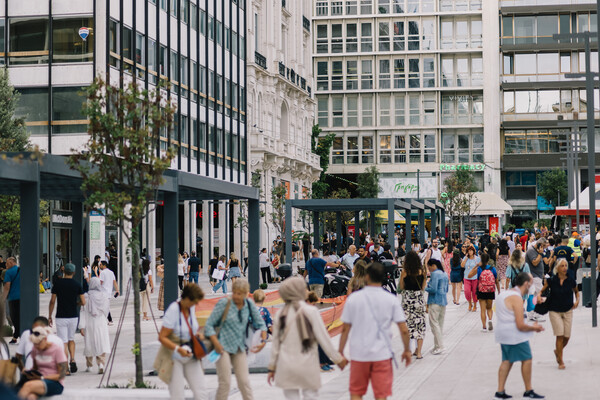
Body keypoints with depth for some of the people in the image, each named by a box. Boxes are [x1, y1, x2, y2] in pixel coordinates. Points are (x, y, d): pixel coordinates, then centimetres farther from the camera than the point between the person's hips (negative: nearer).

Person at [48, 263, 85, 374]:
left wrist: (50, 316, 6)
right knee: (71, 339, 20)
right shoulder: (77, 285, -2)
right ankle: (72, 360, 1)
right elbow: (83, 302, -3)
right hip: (73, 316, 2)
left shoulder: (57, 284, -4)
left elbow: (52, 301, -4)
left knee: (64, 342, 1)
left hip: (61, 317, -2)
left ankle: (66, 367, -3)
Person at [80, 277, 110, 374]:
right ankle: (101, 364, -16)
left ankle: (89, 365, 24)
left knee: (89, 344, 12)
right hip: (101, 324, 1)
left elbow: (84, 312, -10)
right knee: (101, 344, 1)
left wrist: (82, 326, -10)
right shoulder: (104, 297, -1)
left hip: (90, 324, -1)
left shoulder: (87, 297, -9)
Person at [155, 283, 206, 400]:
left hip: (189, 355, 7)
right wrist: (179, 349, -31)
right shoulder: (173, 311, -20)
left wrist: (197, 335, 2)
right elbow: (162, 338, -21)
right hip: (173, 356, -7)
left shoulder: (191, 307, 1)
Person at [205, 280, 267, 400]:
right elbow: (209, 324, -8)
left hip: (239, 348, 4)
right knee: (225, 382, -7)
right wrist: (216, 343, -18)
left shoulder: (249, 305, 2)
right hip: (224, 347, -4)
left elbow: (260, 324, 12)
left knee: (244, 381, 0)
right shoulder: (224, 303, -9)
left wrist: (263, 340, -3)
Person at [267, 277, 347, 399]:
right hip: (307, 366, -3)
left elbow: (276, 343, 7)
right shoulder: (311, 311, -8)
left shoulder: (281, 314, 2)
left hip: (286, 367, 3)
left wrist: (272, 367, 16)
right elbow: (323, 338, -8)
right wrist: (337, 358, 2)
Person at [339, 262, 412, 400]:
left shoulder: (353, 298, -3)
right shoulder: (391, 299, -3)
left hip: (358, 354, 0)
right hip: (382, 354, 0)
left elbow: (345, 329, -1)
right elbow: (404, 330, -5)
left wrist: (340, 352, 8)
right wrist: (407, 350, 8)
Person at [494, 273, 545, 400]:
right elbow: (520, 326, -22)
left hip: (503, 333, 10)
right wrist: (534, 328, -4)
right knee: (527, 359, 2)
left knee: (507, 361, 13)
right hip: (515, 335, -9)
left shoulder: (504, 294, 13)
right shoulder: (516, 298, -20)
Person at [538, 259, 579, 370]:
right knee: (560, 335, -10)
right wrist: (539, 296, -17)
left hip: (568, 311, 2)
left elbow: (576, 291, 15)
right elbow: (542, 290, 4)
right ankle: (560, 361, 0)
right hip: (555, 311, -2)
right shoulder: (551, 280, -7)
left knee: (567, 336, 3)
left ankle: (557, 351, 35)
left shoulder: (571, 281, -3)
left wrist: (577, 300, -2)